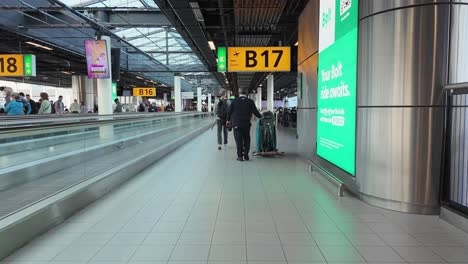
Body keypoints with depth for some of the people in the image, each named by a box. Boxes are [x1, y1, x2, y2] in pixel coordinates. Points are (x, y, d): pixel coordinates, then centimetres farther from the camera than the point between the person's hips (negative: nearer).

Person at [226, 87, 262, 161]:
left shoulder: (234, 101, -2)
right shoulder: (250, 102, -2)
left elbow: (229, 111, 5)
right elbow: (255, 112, 2)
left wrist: (228, 120, 20)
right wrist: (260, 117, 21)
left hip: (236, 124, -1)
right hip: (246, 124, 1)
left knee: (239, 140, 3)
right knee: (246, 140, 13)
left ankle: (240, 156, 1)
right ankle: (246, 155, 11)